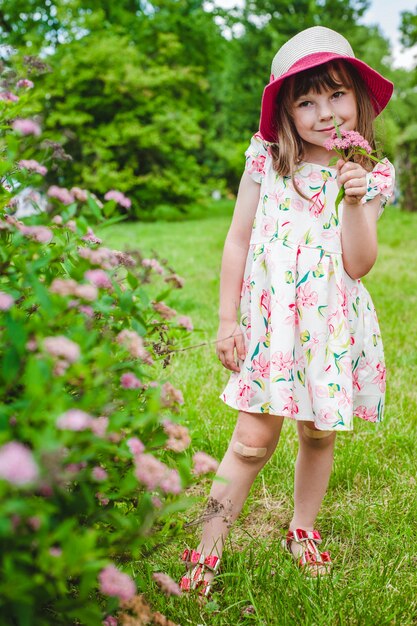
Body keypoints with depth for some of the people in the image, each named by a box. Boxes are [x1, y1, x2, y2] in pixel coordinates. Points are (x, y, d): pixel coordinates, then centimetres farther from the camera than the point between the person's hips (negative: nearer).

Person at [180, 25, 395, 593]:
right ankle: (206, 553, 9)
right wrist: (227, 319, 1)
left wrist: (356, 199, -21)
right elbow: (238, 240, 3)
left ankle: (303, 529, 36)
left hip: (332, 324, 1)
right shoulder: (266, 159, -1)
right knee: (254, 439, -4)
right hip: (270, 318, -1)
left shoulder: (370, 175, -1)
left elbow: (358, 265, -8)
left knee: (319, 434, 12)